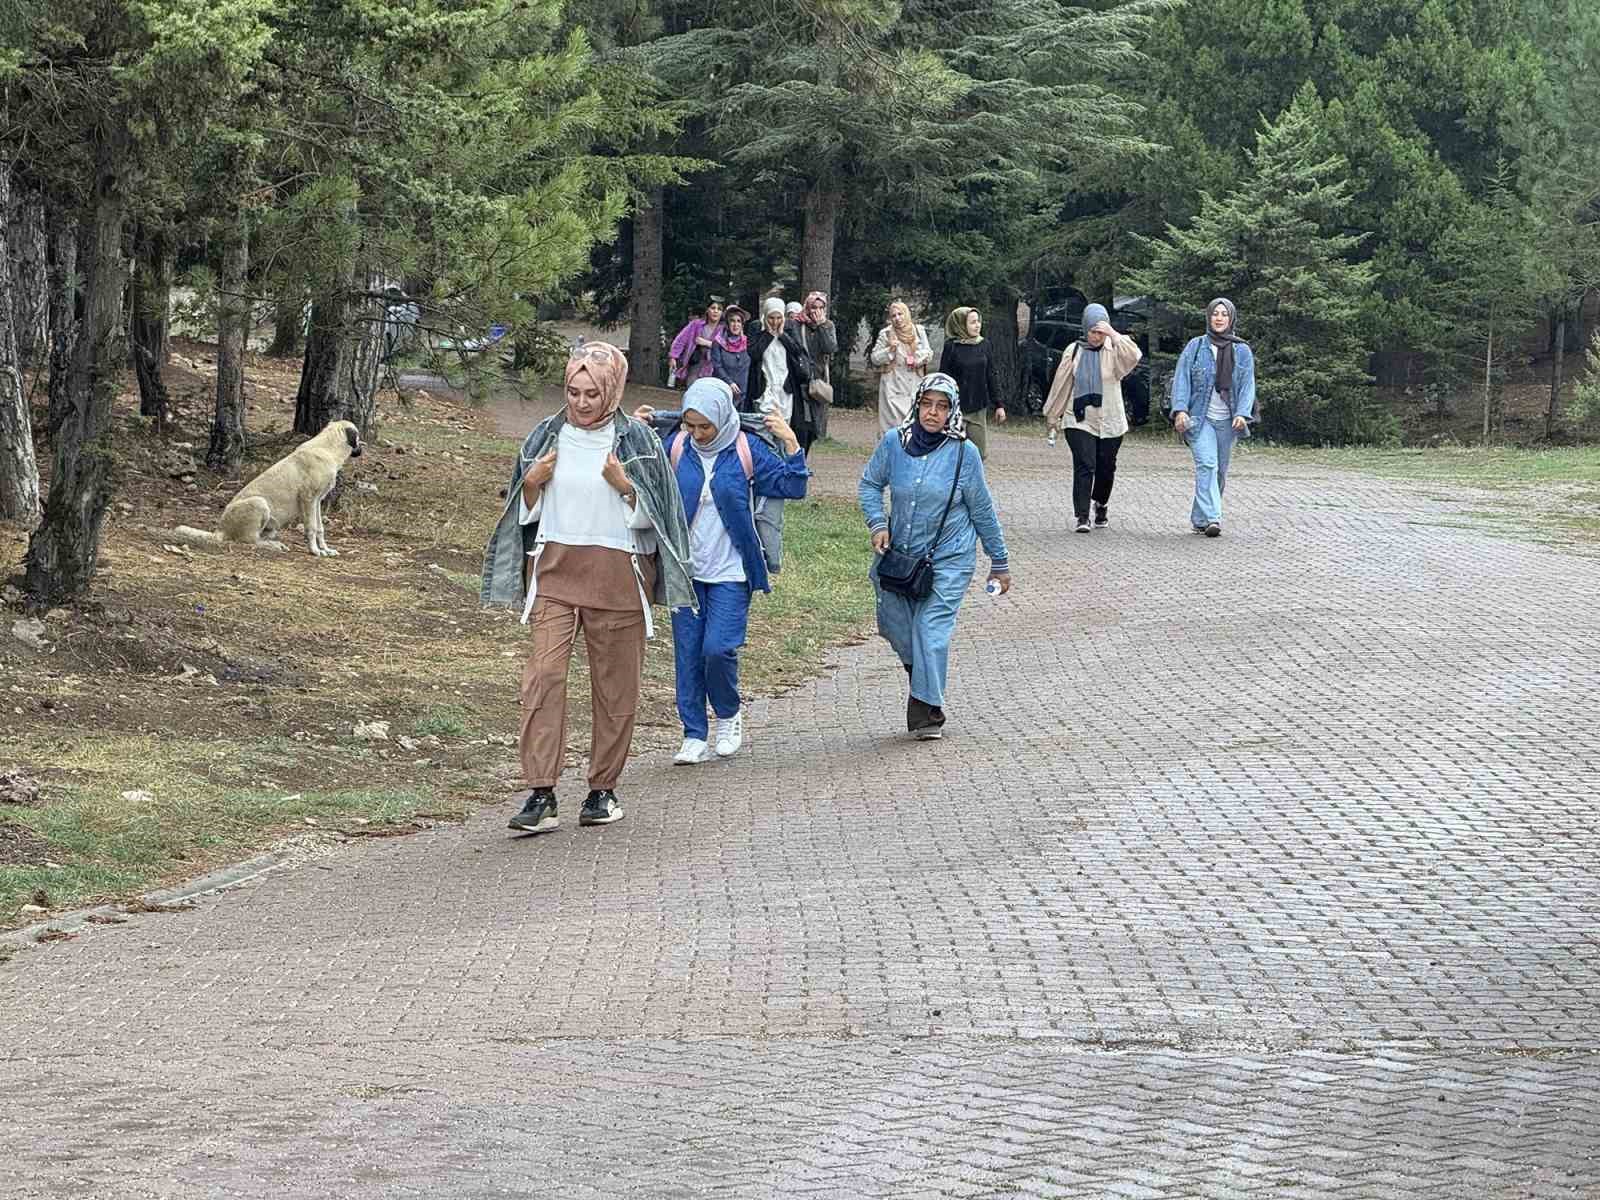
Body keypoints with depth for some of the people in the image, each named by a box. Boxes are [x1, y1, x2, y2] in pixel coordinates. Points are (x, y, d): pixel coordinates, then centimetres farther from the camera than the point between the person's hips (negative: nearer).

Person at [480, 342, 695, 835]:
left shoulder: (635, 441, -1)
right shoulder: (548, 436, 7)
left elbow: (652, 513, 1)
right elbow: (526, 511, 15)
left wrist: (625, 486, -16)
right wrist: (532, 483, -5)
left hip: (617, 572, -1)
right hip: (554, 569, 1)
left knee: (614, 684, 4)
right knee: (544, 675, -12)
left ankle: (604, 789, 18)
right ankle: (541, 796, -15)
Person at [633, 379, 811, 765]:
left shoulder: (746, 450, -5)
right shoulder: (676, 447, 0)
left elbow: (792, 487, -4)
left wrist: (791, 443, -15)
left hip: (730, 571, -3)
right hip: (686, 569, 3)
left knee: (718, 648, -13)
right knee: (688, 653, 3)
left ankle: (729, 715, 14)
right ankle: (695, 736, 11)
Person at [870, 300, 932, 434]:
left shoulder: (919, 331, 9)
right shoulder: (885, 334, 3)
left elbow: (929, 353, 13)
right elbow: (874, 358, 4)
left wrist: (917, 359, -7)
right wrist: (890, 350, -12)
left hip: (914, 387, 2)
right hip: (893, 387, -2)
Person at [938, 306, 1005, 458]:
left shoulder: (983, 345, 7)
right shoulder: (951, 347, -6)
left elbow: (991, 377, 12)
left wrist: (998, 405, 11)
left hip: (978, 409, 5)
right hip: (957, 410, -5)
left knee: (980, 454, 4)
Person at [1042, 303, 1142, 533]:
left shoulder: (1113, 350, -1)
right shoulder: (1074, 351, 4)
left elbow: (1133, 357, -24)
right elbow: (1061, 385, 11)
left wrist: (1113, 334, -27)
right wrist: (1052, 416, 16)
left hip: (1110, 422, 1)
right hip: (1080, 421, -1)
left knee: (1106, 468, 10)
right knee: (1084, 466, -13)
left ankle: (1101, 506, 37)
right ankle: (1082, 517, -14)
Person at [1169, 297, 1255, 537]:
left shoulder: (1242, 351, 8)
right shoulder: (1195, 346, 3)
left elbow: (1247, 384, 2)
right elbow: (1181, 379, -1)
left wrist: (1242, 413, -13)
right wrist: (1180, 409, -14)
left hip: (1227, 421, 3)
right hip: (1200, 418, -3)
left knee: (1220, 472, 6)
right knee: (1206, 465, -18)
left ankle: (1200, 518, 19)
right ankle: (1211, 519, -26)